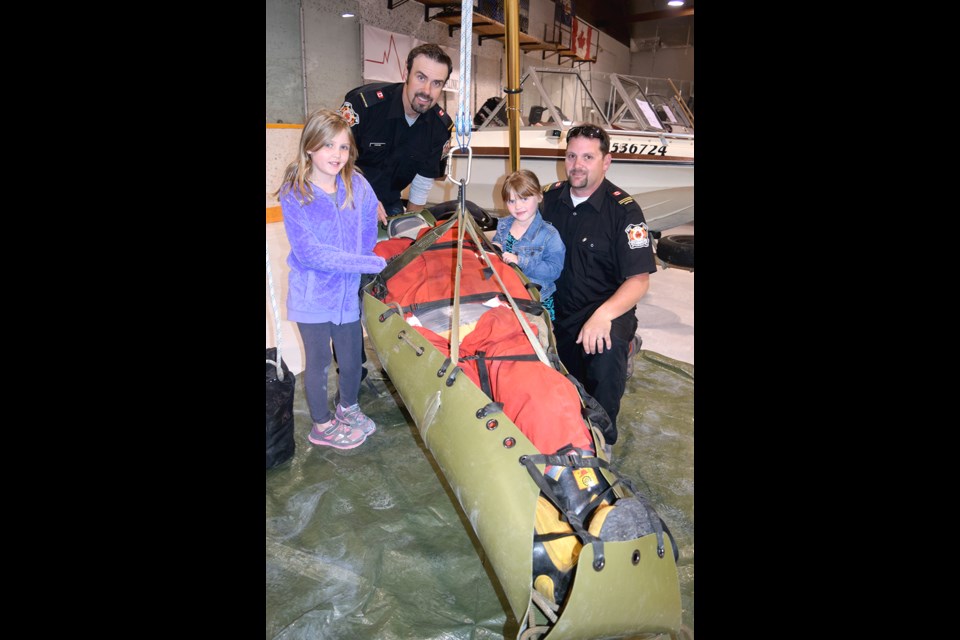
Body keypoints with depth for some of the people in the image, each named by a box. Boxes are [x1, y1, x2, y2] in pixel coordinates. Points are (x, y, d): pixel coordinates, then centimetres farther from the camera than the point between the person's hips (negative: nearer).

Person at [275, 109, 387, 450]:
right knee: (318, 362, 12)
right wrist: (372, 264, -24)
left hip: (348, 291, 3)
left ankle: (348, 406, 46)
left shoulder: (358, 186, -4)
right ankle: (322, 425, 34)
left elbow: (368, 231, 8)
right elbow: (309, 252, -22)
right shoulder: (293, 194, -15)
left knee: (352, 358, 17)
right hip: (312, 294, -3)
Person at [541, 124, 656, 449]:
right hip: (557, 309, 5)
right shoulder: (550, 197, 6)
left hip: (606, 308, -5)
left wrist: (603, 314, -33)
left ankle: (601, 438, -12)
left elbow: (639, 280, -16)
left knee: (606, 349, -36)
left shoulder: (624, 210, -11)